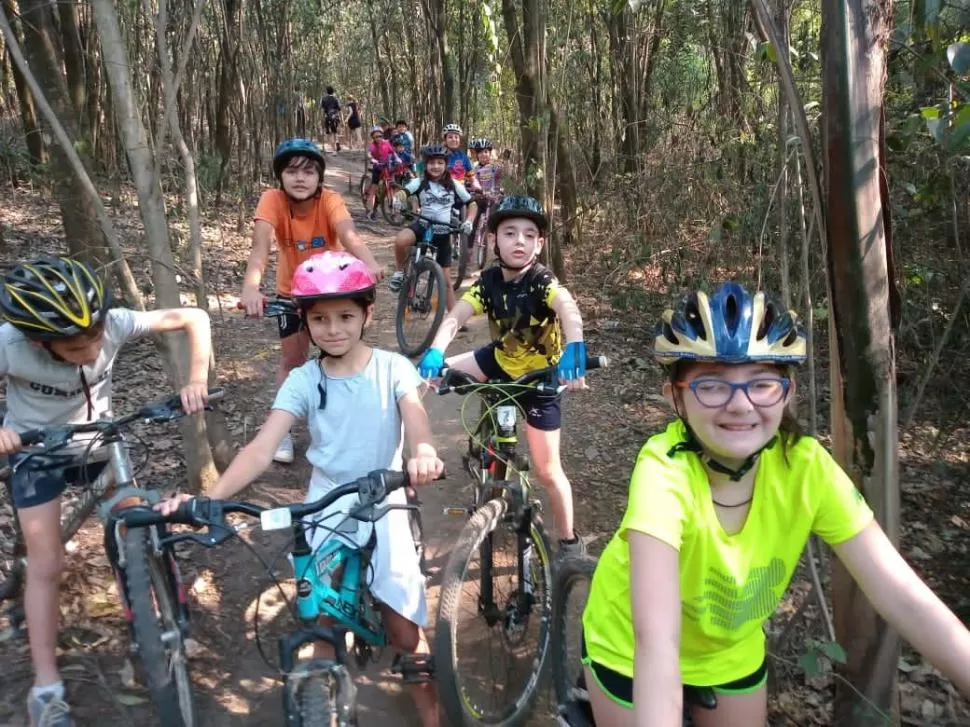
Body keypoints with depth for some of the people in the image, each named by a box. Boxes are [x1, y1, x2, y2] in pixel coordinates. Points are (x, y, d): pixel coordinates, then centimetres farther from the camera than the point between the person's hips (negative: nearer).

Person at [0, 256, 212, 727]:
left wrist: (197, 380, -34)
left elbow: (194, 318, -22)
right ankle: (46, 689, 11)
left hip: (98, 442, 2)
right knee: (47, 566, -4)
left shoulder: (112, 323, -29)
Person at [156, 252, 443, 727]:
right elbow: (262, 448, -16)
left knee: (405, 632, 5)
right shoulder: (303, 380, -5)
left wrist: (423, 453, -50)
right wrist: (210, 496, -32)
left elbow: (416, 418, -25)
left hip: (383, 508, -1)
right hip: (325, 511, 1)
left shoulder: (392, 368, -7)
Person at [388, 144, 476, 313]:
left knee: (445, 279, 4)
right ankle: (399, 272, -8)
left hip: (443, 232, 1)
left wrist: (468, 221, -11)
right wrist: (397, 200, -43)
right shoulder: (420, 182, -4)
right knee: (400, 240, -36)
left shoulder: (454, 185, 0)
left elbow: (472, 204, 7)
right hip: (423, 225, -1)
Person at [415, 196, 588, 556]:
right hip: (501, 359, 5)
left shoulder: (543, 281, -27)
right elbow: (454, 318, -25)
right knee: (431, 375, -7)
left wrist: (573, 352, -66)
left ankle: (569, 541, 19)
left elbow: (570, 312, -47)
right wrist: (434, 354, -44)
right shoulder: (489, 281, -14)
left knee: (547, 471, -2)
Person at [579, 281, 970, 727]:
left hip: (731, 652, 4)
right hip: (631, 652, -3)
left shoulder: (806, 467, -24)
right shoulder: (664, 470, -36)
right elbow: (657, 643, -44)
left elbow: (904, 598, -24)